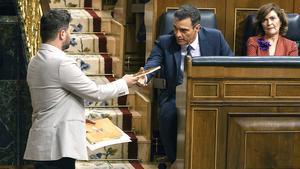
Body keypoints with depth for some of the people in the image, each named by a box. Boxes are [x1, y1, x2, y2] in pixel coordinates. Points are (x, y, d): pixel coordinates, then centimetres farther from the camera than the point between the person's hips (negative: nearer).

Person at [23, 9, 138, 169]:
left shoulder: (36, 62, 11)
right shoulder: (61, 62, -18)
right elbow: (95, 92, -11)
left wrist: (78, 117, 23)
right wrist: (124, 83, 4)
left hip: (44, 142, 9)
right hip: (57, 144, -9)